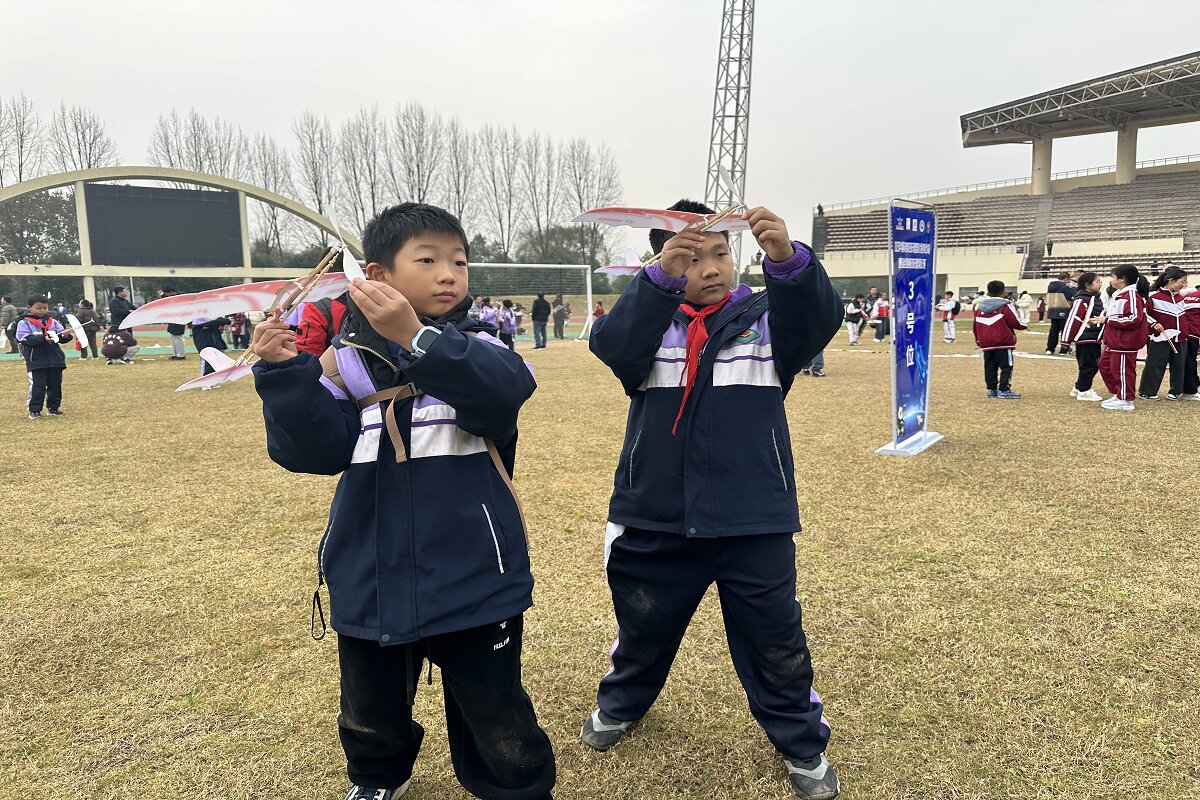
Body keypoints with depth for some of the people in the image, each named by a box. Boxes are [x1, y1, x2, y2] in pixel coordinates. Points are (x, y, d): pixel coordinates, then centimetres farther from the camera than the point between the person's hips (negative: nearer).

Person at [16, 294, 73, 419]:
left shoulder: (53, 322, 10)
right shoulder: (24, 323, -1)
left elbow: (61, 335, 6)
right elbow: (25, 340, -12)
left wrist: (65, 336, -18)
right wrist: (43, 339, -23)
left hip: (55, 359, 4)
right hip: (36, 361, -4)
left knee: (55, 384, 10)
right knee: (37, 386, -5)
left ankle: (53, 407, 22)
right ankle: (34, 410, 4)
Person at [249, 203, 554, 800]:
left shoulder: (477, 348, -5)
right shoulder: (346, 360, -2)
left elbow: (506, 392, -28)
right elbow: (315, 449, -10)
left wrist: (417, 337, -37)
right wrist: (285, 374, -24)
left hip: (473, 580, -2)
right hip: (373, 584, 3)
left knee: (496, 719, 10)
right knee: (371, 713, 26)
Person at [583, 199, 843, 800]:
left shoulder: (764, 318, -1)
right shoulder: (648, 322, 0)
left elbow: (819, 321, -22)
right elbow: (610, 345, -22)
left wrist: (787, 259, -42)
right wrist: (661, 276, -37)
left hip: (753, 522, -1)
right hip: (654, 520, 2)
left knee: (775, 640, 13)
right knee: (642, 628, 23)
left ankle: (803, 744, 37)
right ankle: (620, 703, 52)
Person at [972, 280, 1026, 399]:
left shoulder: (980, 307, 10)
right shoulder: (1006, 306, -7)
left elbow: (975, 326, 14)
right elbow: (1017, 323, -9)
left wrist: (978, 340, 25)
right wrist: (1024, 325, 12)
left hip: (986, 344, 6)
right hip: (1003, 343, -6)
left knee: (990, 367, 9)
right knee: (1006, 367, -2)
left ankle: (991, 389, 13)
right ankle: (1004, 390, -6)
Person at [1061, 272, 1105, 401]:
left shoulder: (1097, 299, 16)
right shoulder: (1081, 300, -13)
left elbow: (1102, 317, 26)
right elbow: (1072, 320, -17)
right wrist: (1067, 340, -18)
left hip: (1095, 339, 9)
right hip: (1084, 338, -9)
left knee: (1094, 364, 12)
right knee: (1087, 365, -4)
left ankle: (1078, 388, 22)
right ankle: (1083, 391, 6)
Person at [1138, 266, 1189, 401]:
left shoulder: (1180, 297, 12)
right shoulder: (1154, 296, -11)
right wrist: (1153, 324, -18)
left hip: (1180, 340, 6)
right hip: (1160, 339, -6)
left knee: (1178, 366, 9)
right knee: (1155, 366, -3)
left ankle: (1175, 391, 20)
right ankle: (1146, 392, 5)